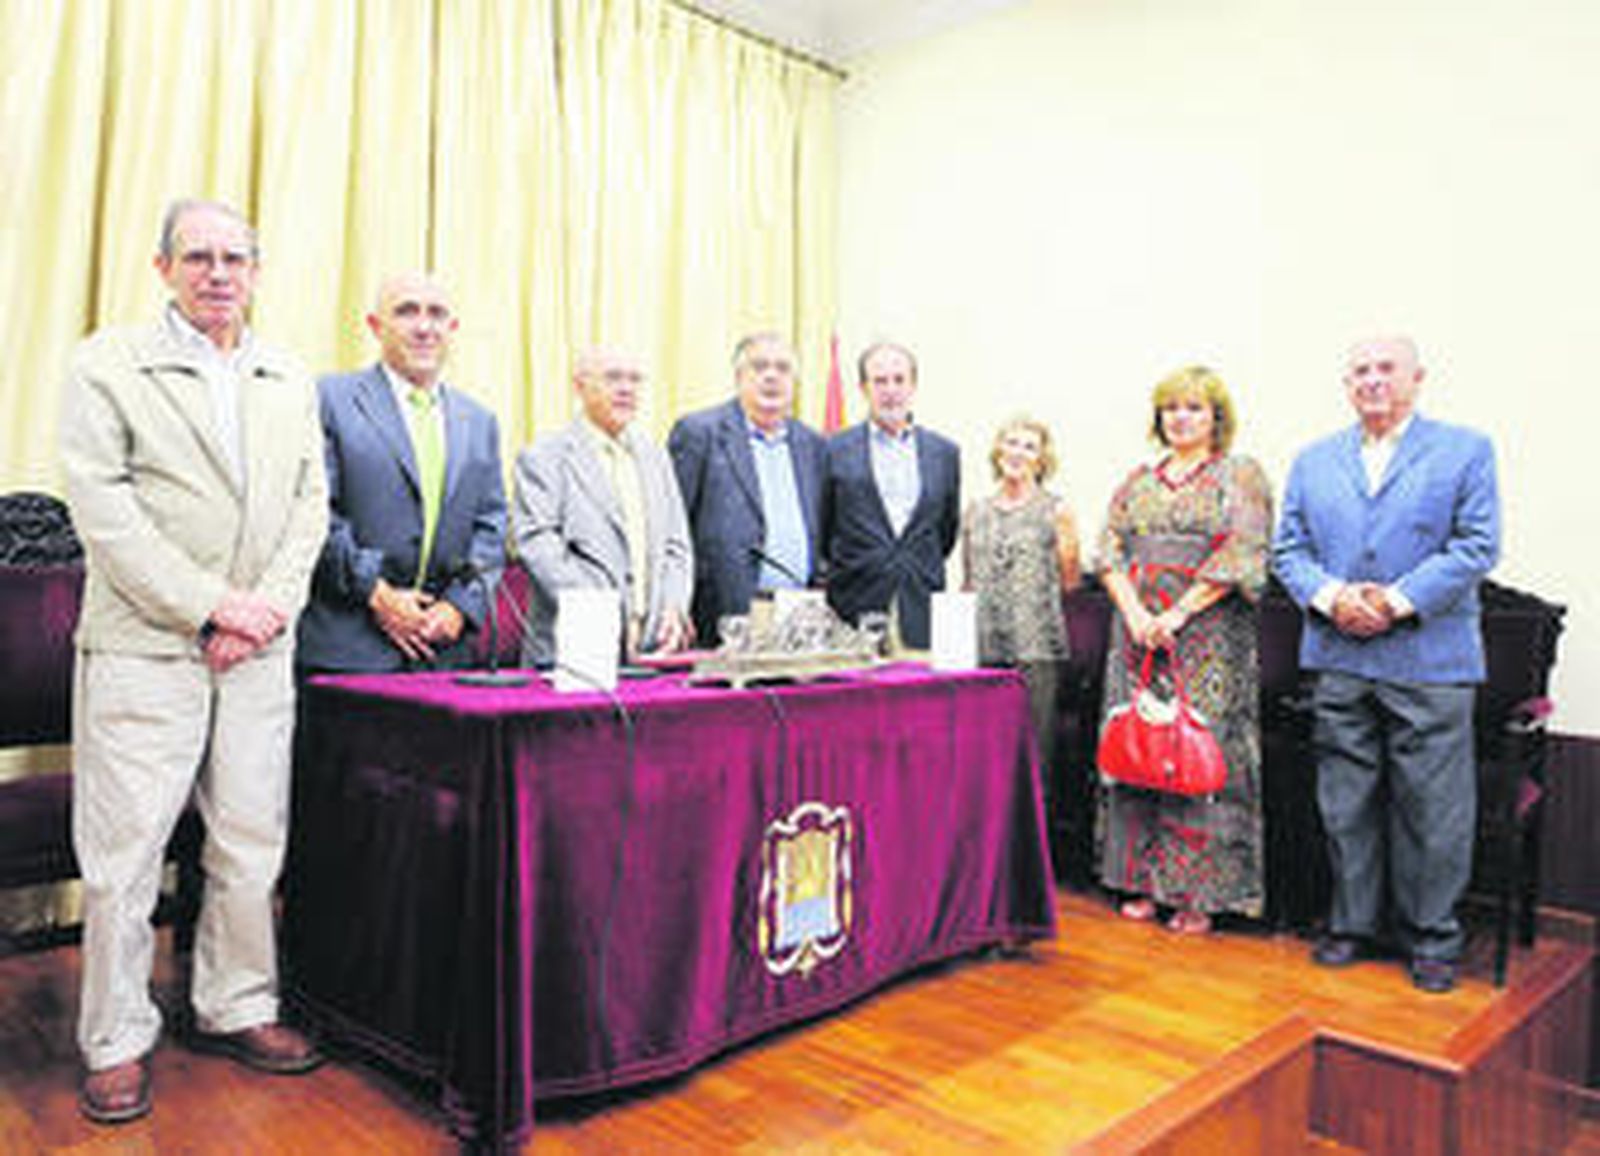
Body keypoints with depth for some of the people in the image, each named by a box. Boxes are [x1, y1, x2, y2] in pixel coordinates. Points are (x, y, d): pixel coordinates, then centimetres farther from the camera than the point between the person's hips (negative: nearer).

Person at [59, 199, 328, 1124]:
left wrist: (270, 606, -6)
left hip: (259, 653, 4)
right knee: (125, 850, 3)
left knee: (253, 841, 10)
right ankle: (118, 1040, 18)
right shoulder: (108, 364, 1)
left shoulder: (291, 381, 14)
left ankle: (238, 1008, 26)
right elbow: (103, 508, -8)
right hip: (144, 647, -3)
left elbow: (310, 504, 9)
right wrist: (213, 604, -13)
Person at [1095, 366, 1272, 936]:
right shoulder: (1138, 481, 15)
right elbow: (1110, 551, 8)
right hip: (1138, 631, 5)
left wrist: (1178, 614, -15)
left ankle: (1198, 892, 5)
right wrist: (1134, 613, -8)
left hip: (1206, 638, -4)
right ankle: (1142, 879, 15)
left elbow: (1240, 554, -9)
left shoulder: (1240, 476, 2)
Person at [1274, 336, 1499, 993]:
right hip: (1339, 658, 3)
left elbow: (1477, 546, -4)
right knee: (1345, 803, 10)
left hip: (1429, 660, -3)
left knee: (1431, 809, 3)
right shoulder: (1313, 462, 13)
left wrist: (1398, 602, -15)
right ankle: (1352, 924, 25)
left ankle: (1431, 939, 19)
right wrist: (1329, 598, -10)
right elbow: (1289, 549, 9)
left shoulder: (1466, 451, 4)